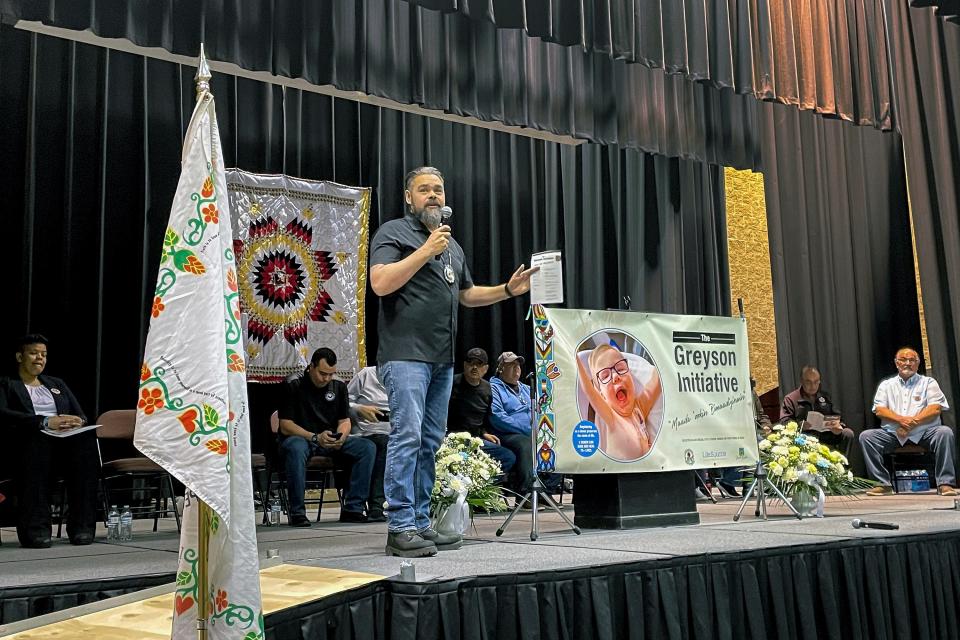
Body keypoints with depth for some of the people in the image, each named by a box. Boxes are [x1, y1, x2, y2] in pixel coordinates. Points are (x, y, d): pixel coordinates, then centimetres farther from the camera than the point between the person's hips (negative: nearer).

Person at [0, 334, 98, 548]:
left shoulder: (57, 384, 31)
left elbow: (81, 415, 20)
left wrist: (78, 422, -7)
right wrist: (44, 422, -20)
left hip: (66, 440, 3)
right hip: (28, 441, -3)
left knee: (86, 438, -34)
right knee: (38, 437, -41)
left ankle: (81, 526, -36)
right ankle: (35, 528, -41)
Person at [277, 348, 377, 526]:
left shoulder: (339, 387, 13)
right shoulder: (294, 387, -4)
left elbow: (345, 421, 10)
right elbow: (285, 426, -10)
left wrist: (340, 438, -14)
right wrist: (315, 437, -23)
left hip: (332, 443, 5)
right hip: (300, 439, -5)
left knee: (368, 447, -16)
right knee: (296, 448, -41)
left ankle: (352, 508, -18)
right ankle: (297, 512, -32)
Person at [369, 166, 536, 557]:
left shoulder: (452, 244, 24)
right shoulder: (393, 232, 1)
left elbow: (467, 294, 30)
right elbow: (380, 283, -14)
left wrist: (508, 290, 17)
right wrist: (426, 250, -15)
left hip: (442, 359, 8)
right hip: (406, 353, -8)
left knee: (430, 443, 7)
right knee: (407, 436, -13)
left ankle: (421, 524, 13)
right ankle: (400, 528, -10)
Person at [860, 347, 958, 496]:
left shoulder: (928, 382, 13)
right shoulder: (886, 385, 17)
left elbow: (936, 409, -2)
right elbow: (879, 410, 3)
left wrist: (913, 421, -16)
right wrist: (901, 419, -16)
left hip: (924, 432, -1)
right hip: (893, 433, 1)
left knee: (945, 432, -31)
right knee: (866, 436, -22)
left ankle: (945, 483, -27)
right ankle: (883, 483, -20)